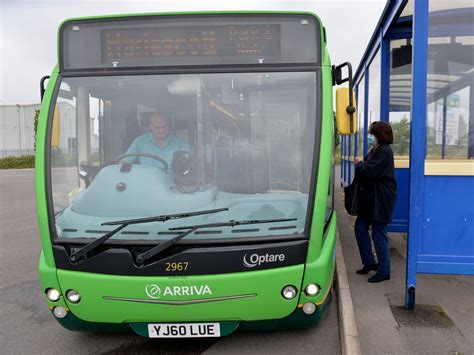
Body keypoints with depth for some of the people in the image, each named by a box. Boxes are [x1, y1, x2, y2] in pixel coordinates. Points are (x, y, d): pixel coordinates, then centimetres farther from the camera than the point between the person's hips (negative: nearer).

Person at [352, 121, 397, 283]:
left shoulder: (384, 152, -17)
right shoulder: (375, 151, 14)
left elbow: (370, 171, -25)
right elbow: (367, 169, 14)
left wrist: (359, 163, -9)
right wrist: (361, 164, -5)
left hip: (380, 201, -10)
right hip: (369, 198, 10)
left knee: (379, 235, -2)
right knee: (360, 228, 14)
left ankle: (384, 271, 11)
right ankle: (369, 262, 27)